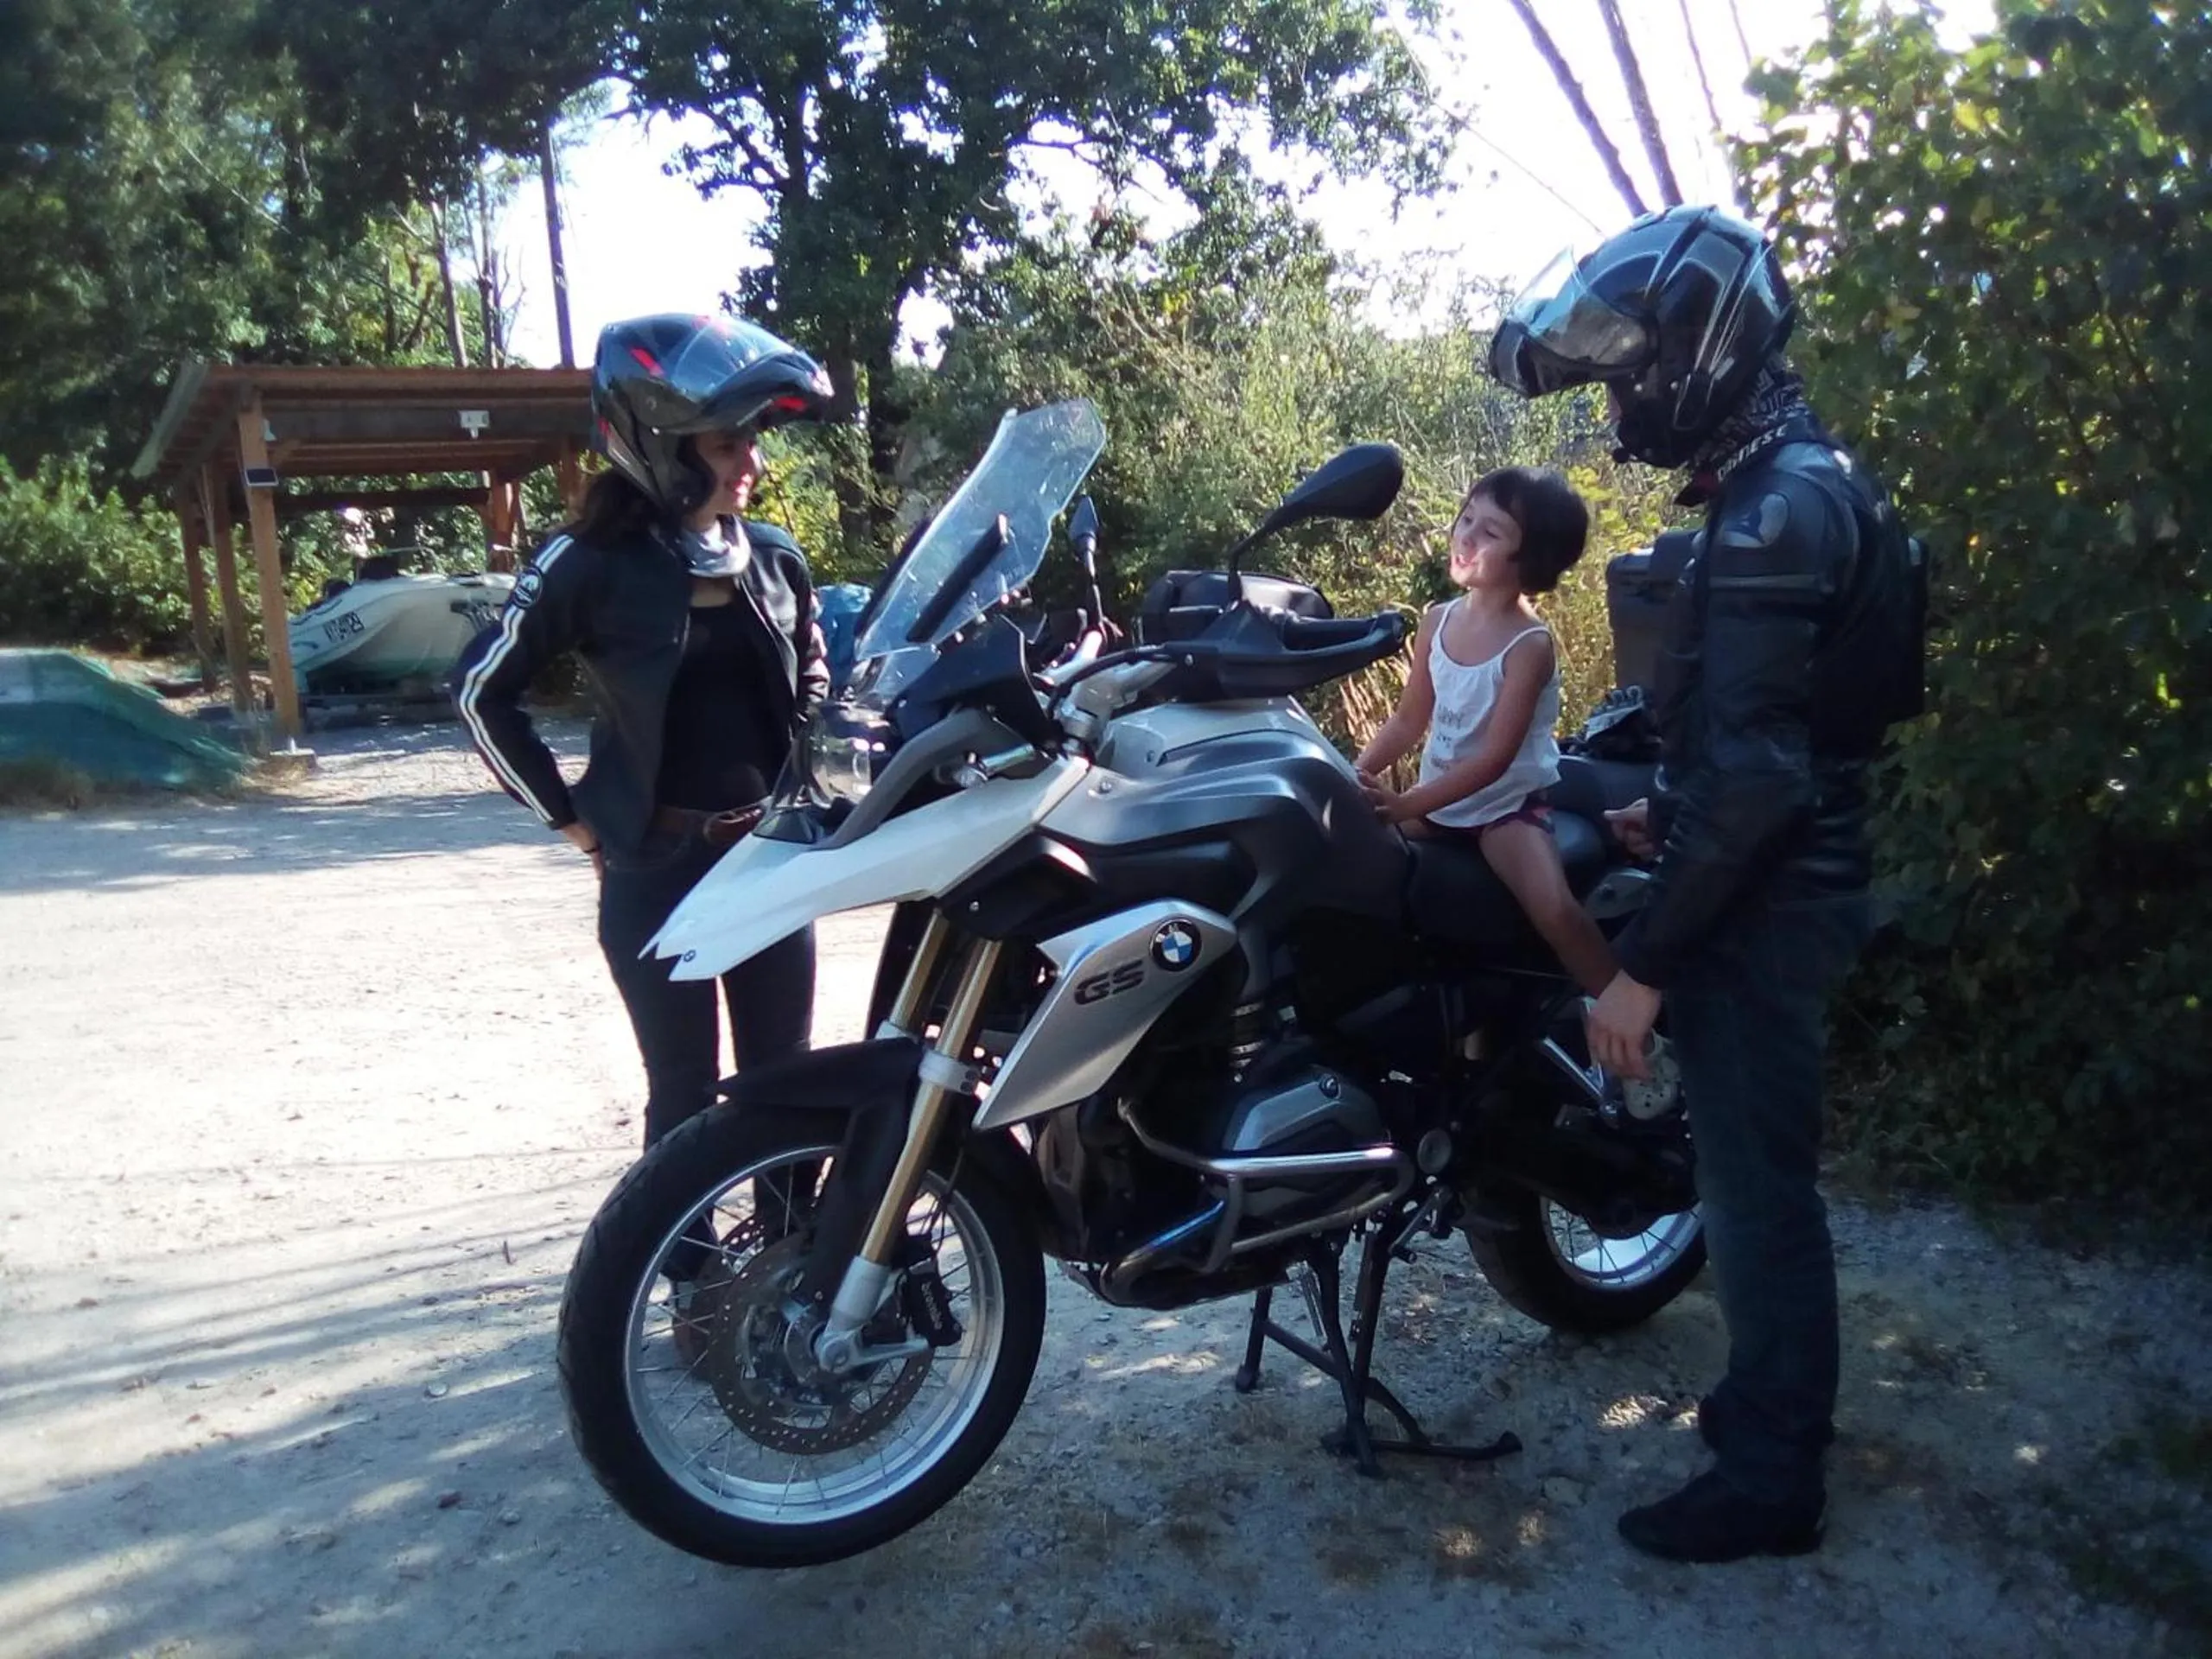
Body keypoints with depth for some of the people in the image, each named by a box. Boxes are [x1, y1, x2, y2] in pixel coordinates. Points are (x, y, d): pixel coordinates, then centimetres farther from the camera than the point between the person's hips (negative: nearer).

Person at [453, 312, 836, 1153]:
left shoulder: (774, 556, 4)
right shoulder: (593, 562, -11)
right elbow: (481, 689, -6)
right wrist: (573, 819, -5)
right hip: (657, 870, -4)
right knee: (684, 1094, 4)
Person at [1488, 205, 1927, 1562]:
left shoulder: (1776, 512, -21)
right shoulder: (1803, 481, 12)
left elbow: (1752, 777, -26)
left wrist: (1643, 964, -23)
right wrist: (1671, 810, 20)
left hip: (1761, 907, -10)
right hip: (1789, 885, 10)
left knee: (1756, 1184, 1)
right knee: (1758, 1169, 20)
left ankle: (1771, 1477, 17)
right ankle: (1779, 1401, 37)